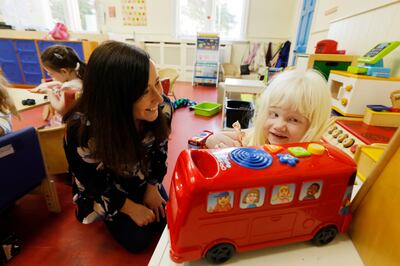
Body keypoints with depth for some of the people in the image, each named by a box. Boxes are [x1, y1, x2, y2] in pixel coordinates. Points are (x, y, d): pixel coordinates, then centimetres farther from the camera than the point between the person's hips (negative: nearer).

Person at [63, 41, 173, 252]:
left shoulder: (162, 108, -28)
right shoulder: (82, 132, -38)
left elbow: (159, 149, -8)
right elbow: (91, 183, -20)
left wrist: (152, 187, -6)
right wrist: (130, 208, -12)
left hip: (144, 181, 4)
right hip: (103, 189, -3)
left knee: (165, 222, 7)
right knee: (137, 239, -1)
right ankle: (108, 218, 28)